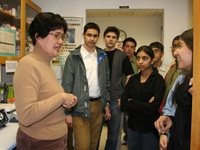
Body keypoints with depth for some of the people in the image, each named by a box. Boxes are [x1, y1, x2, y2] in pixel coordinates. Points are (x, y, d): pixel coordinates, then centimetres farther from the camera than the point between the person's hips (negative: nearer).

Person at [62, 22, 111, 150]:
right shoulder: (74, 57, -7)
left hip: (98, 105, 5)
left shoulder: (102, 57, 7)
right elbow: (67, 85, -7)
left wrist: (106, 104, 11)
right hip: (80, 107, -4)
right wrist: (67, 112, -9)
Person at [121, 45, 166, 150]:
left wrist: (131, 103, -11)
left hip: (150, 129, -4)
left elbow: (152, 108, -22)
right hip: (133, 126, 4)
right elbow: (123, 104, -6)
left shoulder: (158, 80, -11)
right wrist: (144, 106, -18)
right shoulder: (133, 79, 2)